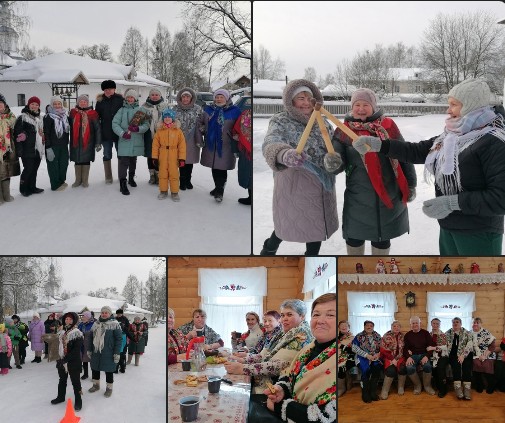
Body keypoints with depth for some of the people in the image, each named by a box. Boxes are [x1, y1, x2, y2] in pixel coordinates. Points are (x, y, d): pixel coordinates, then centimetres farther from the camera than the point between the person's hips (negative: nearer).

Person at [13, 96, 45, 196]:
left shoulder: (39, 118, 16)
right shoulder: (22, 118, -6)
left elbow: (42, 133, 27)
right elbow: (17, 134, -11)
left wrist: (43, 146, 15)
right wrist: (19, 149, -17)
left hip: (38, 150, 7)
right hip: (27, 150, -7)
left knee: (34, 169, 11)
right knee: (28, 169, -7)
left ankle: (32, 187, 22)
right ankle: (24, 189, 6)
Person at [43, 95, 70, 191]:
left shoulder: (65, 116, 11)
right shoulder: (48, 117, -9)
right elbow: (46, 133, -12)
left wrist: (67, 143, 16)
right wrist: (48, 147, -17)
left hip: (63, 146, 6)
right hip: (53, 146, -6)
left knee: (64, 163, 10)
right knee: (53, 165, -1)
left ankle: (61, 181, 27)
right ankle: (55, 185, 7)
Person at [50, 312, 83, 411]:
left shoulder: (77, 333, -16)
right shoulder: (62, 332, 6)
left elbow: (76, 350, -20)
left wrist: (65, 359, -22)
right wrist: (60, 359, 11)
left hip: (73, 362, -7)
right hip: (61, 361, 7)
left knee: (75, 382, 3)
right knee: (62, 380, 22)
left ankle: (78, 401, 15)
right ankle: (61, 397, 40)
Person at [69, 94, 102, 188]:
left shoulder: (92, 114, -4)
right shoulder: (73, 113, 4)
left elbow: (97, 128, -4)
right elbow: (69, 125, 10)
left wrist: (98, 143, -7)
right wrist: (69, 140, 6)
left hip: (88, 142, -2)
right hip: (75, 142, 2)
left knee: (86, 160, 6)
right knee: (77, 160, 10)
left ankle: (85, 180, 17)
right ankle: (78, 180, 22)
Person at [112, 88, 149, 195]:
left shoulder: (141, 110, 4)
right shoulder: (122, 110, 3)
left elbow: (146, 125, -1)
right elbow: (115, 124, -3)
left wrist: (138, 129, -21)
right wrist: (122, 133, -18)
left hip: (136, 141, 2)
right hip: (124, 141, -2)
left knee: (133, 161, 19)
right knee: (123, 162, -8)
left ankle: (131, 178, 39)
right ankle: (123, 184, -4)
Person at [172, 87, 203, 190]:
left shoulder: (198, 109, -2)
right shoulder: (175, 109, 1)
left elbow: (201, 125, 1)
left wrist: (199, 139, -5)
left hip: (192, 140, 0)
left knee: (190, 160, 11)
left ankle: (188, 180, 26)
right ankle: (183, 181, 14)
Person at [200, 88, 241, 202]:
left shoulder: (234, 111, -3)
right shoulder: (208, 109, 9)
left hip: (225, 145, -4)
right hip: (210, 144, 4)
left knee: (222, 168, -5)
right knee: (214, 167, 11)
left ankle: (220, 191, 1)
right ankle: (218, 187, 25)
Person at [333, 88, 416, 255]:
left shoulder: (388, 126, -1)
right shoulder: (344, 130, -2)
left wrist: (410, 185, 6)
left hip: (389, 195, 1)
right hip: (358, 197, 0)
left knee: (382, 238, 13)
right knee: (354, 236, 9)